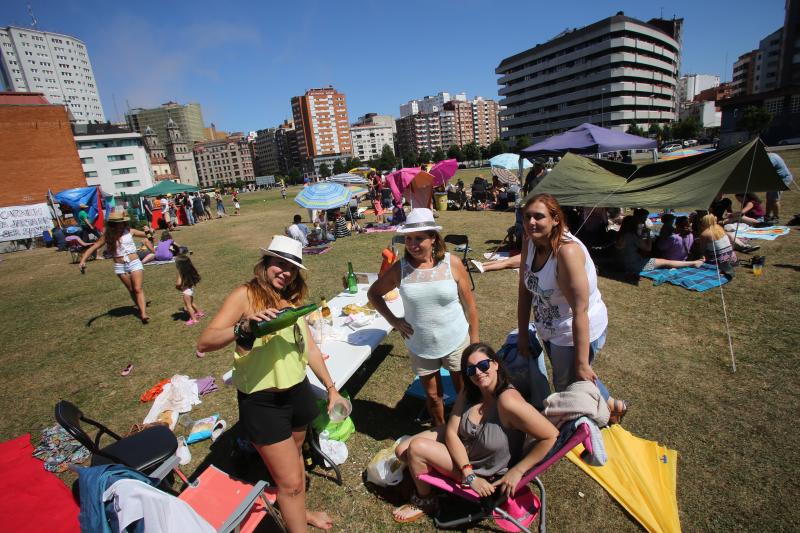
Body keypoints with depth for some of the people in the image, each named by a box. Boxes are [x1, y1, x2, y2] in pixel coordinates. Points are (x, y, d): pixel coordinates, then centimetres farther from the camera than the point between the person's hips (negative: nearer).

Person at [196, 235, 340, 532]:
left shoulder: (292, 300, 6)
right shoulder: (245, 295, -12)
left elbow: (310, 347, 9)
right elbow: (204, 343, -20)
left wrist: (331, 387, 11)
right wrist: (244, 327, -38)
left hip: (297, 391, 7)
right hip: (261, 401, -6)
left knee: (295, 454, 27)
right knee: (290, 482, 2)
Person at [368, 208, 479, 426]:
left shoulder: (452, 263, -14)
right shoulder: (400, 268, -11)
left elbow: (469, 303, -5)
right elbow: (373, 293, 3)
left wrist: (474, 339, -1)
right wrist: (393, 321, -7)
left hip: (456, 342, -1)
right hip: (420, 347, 1)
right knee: (432, 395, 19)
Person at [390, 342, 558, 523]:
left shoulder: (508, 401, -34)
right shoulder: (468, 391, -12)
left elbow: (551, 436, -31)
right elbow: (452, 431, -12)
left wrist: (517, 471, -22)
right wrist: (469, 475, -23)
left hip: (485, 471, -5)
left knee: (416, 447, -16)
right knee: (403, 451, -3)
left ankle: (424, 502, 14)